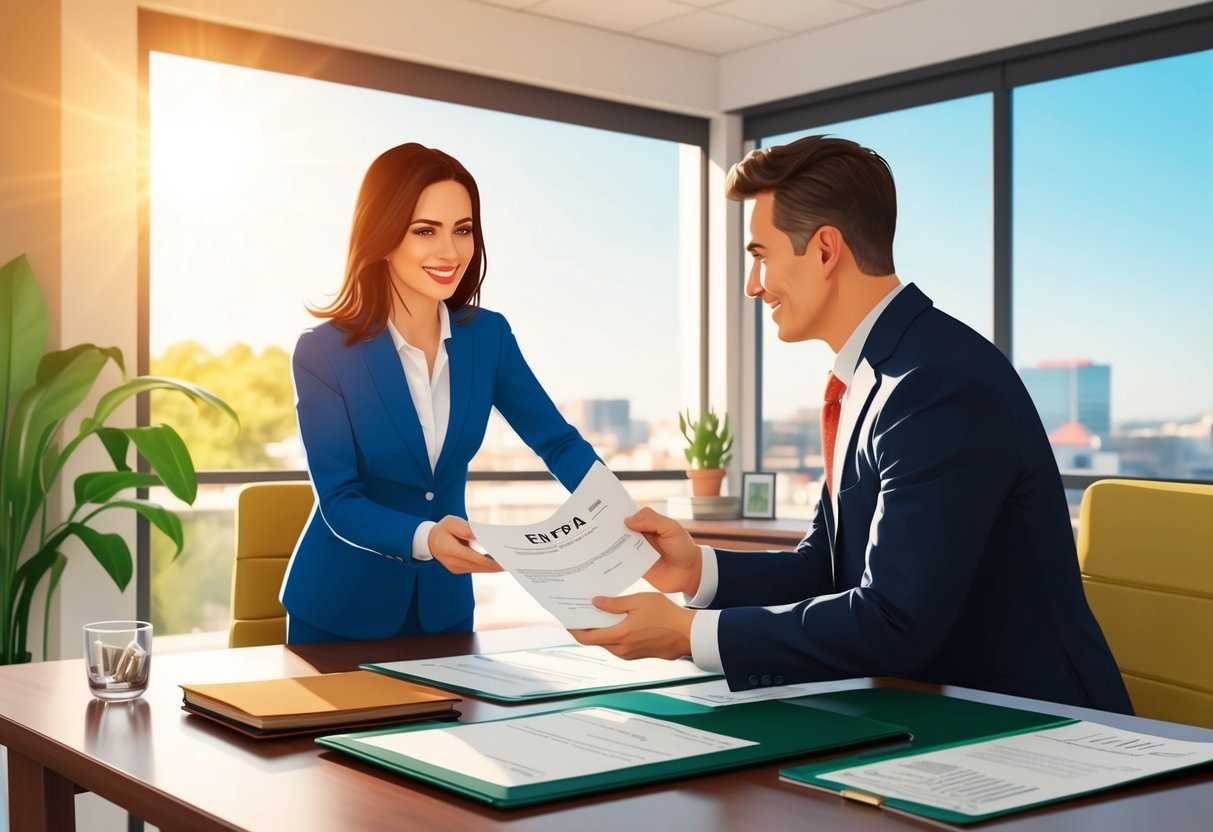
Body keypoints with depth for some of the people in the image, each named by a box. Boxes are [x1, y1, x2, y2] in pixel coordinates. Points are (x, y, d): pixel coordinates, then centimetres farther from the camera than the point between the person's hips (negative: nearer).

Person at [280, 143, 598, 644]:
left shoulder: (488, 336, -6)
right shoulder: (323, 352, -18)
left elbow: (556, 440, -3)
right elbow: (339, 502, -20)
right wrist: (424, 538, -40)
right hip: (339, 610, -3)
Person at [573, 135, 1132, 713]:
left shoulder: (942, 384, -23)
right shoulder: (869, 379, 7)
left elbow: (894, 623, -26)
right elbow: (826, 567, 10)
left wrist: (687, 633, -22)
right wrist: (700, 569, -6)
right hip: (930, 696, 8)